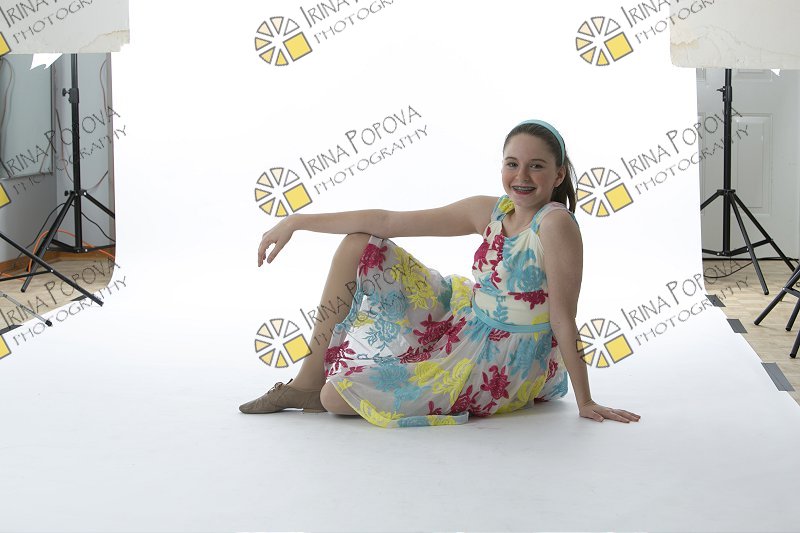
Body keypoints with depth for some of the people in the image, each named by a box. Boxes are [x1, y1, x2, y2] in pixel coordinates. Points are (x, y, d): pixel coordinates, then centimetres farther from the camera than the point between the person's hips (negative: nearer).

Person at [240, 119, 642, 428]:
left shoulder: (556, 223, -22)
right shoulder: (489, 212, -1)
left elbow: (564, 320, -20)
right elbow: (388, 221, 0)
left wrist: (586, 403, -18)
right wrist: (297, 222, 0)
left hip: (501, 366, -8)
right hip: (464, 324, 8)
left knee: (337, 397, -17)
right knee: (359, 245, 2)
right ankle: (309, 380, 7)